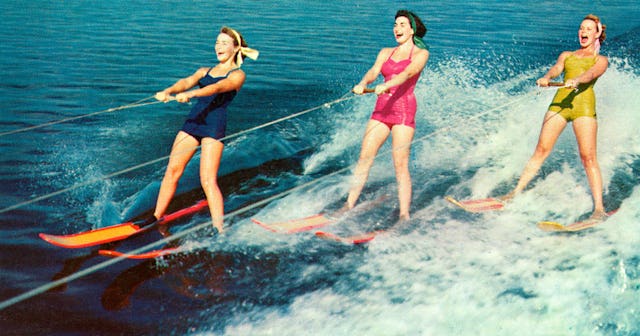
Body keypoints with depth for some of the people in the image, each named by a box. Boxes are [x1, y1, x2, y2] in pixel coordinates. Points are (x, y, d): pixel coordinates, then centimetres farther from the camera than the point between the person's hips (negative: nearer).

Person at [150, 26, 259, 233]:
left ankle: (219, 230, -14)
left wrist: (190, 94, -32)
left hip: (215, 125, -5)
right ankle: (156, 218, 10)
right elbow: (186, 82, 3)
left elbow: (218, 88, -15)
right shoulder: (204, 71, 22)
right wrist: (168, 91, -20)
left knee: (208, 181, -14)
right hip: (193, 121, 6)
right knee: (172, 170, 0)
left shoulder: (237, 75, 5)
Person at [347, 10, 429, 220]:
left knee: (400, 165, -9)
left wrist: (386, 85, -34)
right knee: (364, 158, -1)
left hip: (404, 110, -5)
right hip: (381, 109, 5)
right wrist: (362, 84, -24)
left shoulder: (421, 53, 3)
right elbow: (374, 71, 0)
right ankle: (349, 205, 3)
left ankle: (404, 215, -6)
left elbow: (408, 72, -16)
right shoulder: (386, 52, 18)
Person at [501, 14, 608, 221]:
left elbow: (592, 73, -6)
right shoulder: (567, 55, 26)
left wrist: (576, 80, -29)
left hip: (584, 104, -3)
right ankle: (516, 192, 2)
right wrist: (546, 77, -20)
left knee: (588, 157, -12)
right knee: (541, 150, -2)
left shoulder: (601, 60, 17)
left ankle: (599, 208, -14)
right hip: (560, 101, 3)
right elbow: (556, 68, 5)